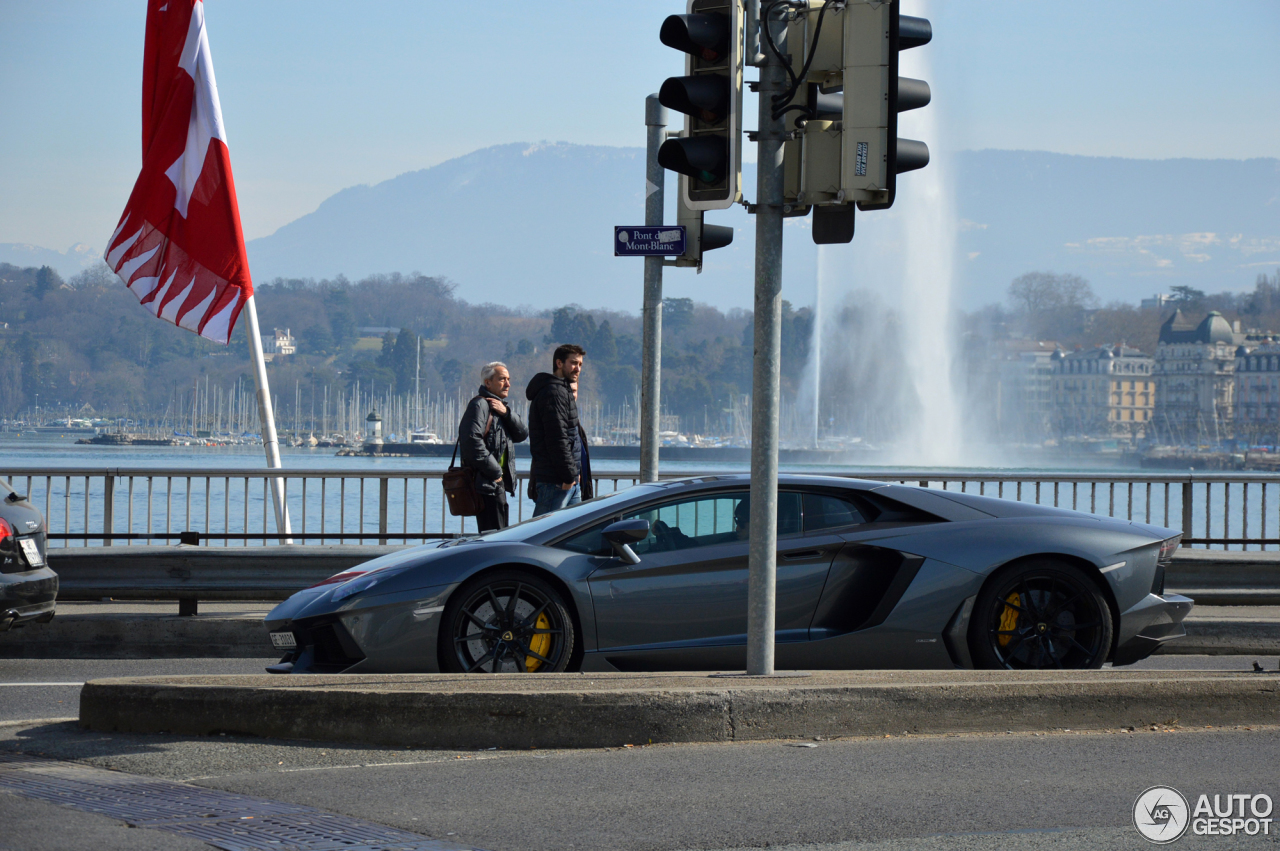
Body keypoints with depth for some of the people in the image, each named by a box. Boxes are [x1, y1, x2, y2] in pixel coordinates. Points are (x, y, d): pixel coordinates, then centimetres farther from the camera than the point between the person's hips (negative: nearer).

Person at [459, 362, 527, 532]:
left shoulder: (499, 406, 21)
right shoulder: (480, 405, -10)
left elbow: (521, 434, 11)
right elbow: (472, 440, -22)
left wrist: (506, 413, -8)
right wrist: (494, 471, -18)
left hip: (498, 484, 10)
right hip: (486, 484, -10)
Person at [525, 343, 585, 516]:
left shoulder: (563, 392, 21)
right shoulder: (552, 392, -13)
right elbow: (557, 439, -20)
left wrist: (573, 473, 17)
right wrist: (569, 475, -19)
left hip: (570, 480, 11)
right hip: (555, 482, -11)